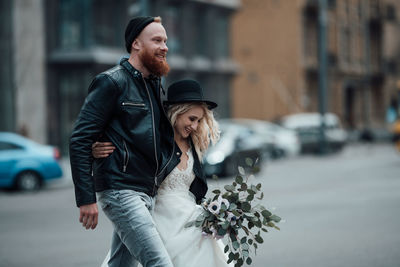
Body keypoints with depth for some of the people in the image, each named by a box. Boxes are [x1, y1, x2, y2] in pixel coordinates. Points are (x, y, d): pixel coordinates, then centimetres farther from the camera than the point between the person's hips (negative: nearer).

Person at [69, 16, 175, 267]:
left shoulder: (156, 86, 17)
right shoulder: (112, 82, -7)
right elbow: (80, 140, -12)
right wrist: (86, 198, -17)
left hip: (148, 194, 8)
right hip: (121, 192, -8)